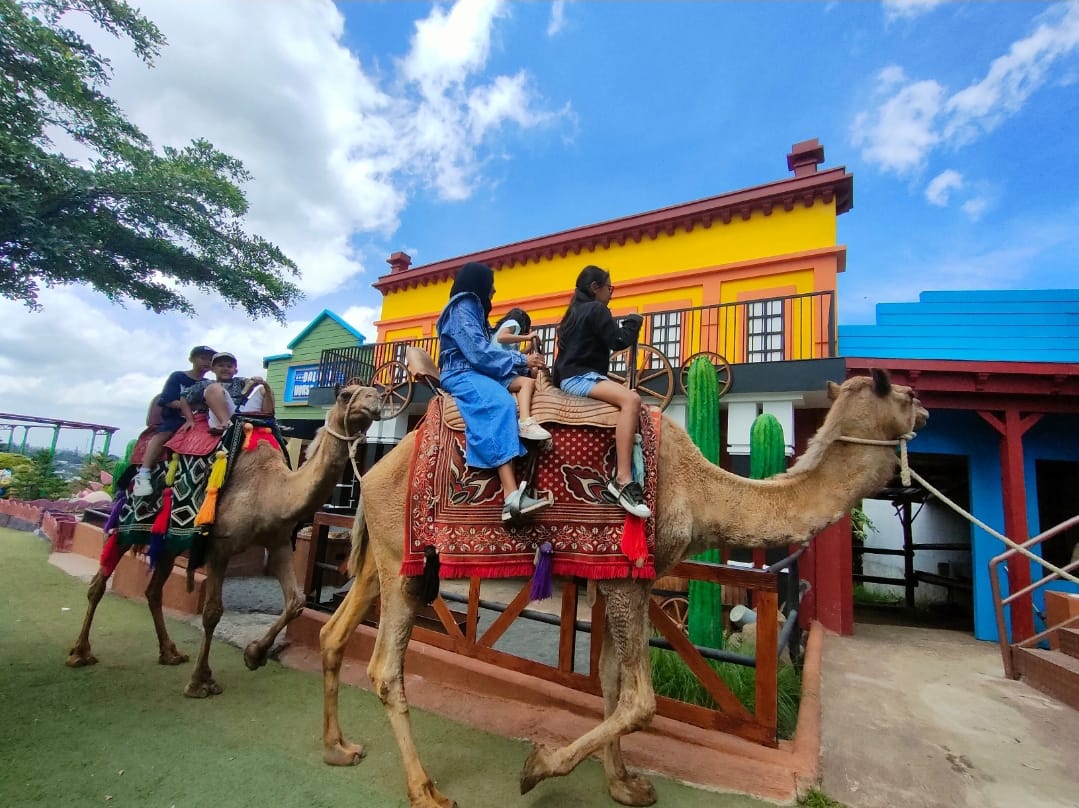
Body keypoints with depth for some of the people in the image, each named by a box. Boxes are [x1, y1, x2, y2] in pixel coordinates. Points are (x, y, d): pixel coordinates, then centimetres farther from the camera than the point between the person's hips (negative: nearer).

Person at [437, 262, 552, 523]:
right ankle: (512, 495, -48)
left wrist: (523, 360, 3)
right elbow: (479, 354, -16)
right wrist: (522, 360, -10)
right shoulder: (462, 309, -4)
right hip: (461, 375, -9)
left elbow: (483, 352, 14)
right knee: (500, 404, -36)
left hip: (476, 373, 9)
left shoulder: (473, 309, 24)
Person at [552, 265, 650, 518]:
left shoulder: (575, 311, 25)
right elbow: (619, 341, -10)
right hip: (580, 377, -11)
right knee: (631, 400, -31)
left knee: (631, 400, 15)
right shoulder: (596, 309, -4)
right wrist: (634, 321, 6)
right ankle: (622, 480, -41)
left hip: (572, 376, 11)